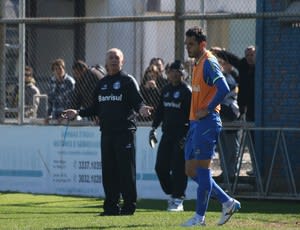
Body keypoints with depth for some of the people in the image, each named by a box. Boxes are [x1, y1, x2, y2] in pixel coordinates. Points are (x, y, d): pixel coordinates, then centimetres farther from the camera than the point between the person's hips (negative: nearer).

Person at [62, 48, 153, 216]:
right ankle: (112, 206, 10)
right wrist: (78, 113, 13)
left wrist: (141, 109, -30)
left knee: (126, 169, -6)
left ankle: (129, 205, -2)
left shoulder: (128, 81, 0)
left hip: (125, 132, -6)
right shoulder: (102, 83, 18)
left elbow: (138, 101, -9)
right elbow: (96, 108, 21)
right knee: (108, 170, 5)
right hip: (106, 132, 6)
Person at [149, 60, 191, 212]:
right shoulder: (166, 90, 14)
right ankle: (171, 193, 18)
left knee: (178, 168, -6)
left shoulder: (187, 91, -6)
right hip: (167, 133, 7)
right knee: (161, 167, 4)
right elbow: (160, 110, 21)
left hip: (181, 135, -7)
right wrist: (154, 128, 12)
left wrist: (187, 136, -16)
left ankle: (178, 199, 0)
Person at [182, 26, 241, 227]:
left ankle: (200, 217, 0)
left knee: (202, 168, -5)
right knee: (191, 170, 9)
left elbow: (223, 89, -24)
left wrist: (207, 109, -19)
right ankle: (228, 202, 16)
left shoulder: (209, 62, -12)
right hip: (196, 122, 10)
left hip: (206, 122, -10)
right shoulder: (198, 64, 17)